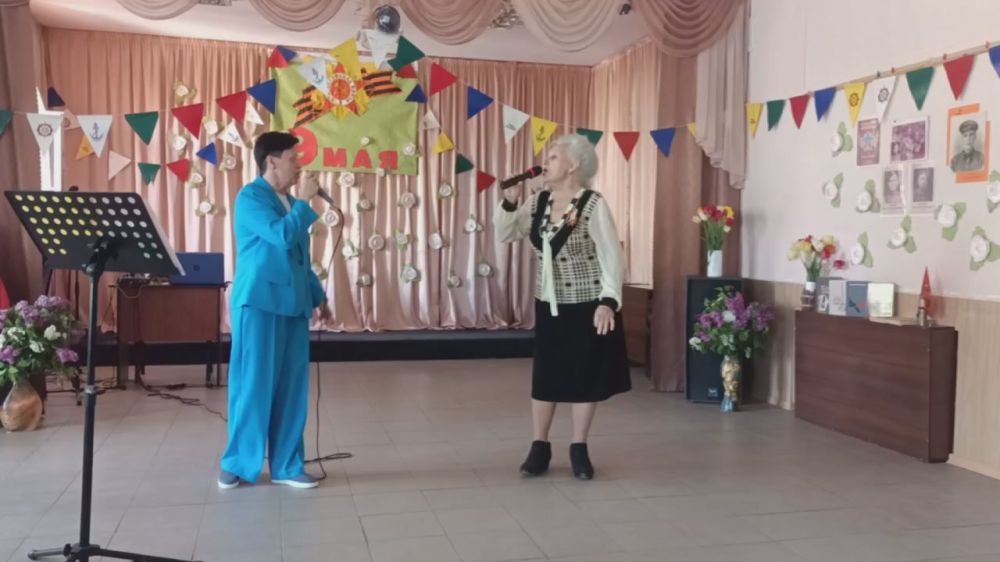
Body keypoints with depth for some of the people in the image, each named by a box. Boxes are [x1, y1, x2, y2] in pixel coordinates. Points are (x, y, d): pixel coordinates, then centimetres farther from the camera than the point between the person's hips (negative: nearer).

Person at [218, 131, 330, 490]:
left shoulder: (289, 202, 17)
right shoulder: (250, 197, -7)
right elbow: (282, 236, -22)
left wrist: (318, 295, 22)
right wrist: (304, 201, -10)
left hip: (292, 304, 7)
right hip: (259, 302, -7)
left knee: (292, 387, 6)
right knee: (254, 384, -2)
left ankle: (286, 466, 14)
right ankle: (238, 464, 13)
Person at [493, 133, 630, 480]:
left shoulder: (593, 205, -15)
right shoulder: (539, 202, 2)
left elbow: (612, 257, -15)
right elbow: (503, 235, 7)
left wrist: (608, 301, -23)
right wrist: (510, 201, -8)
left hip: (587, 305, -4)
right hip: (549, 305, 5)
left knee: (585, 377, 6)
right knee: (545, 376, 8)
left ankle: (579, 449, 21)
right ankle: (540, 447, 21)